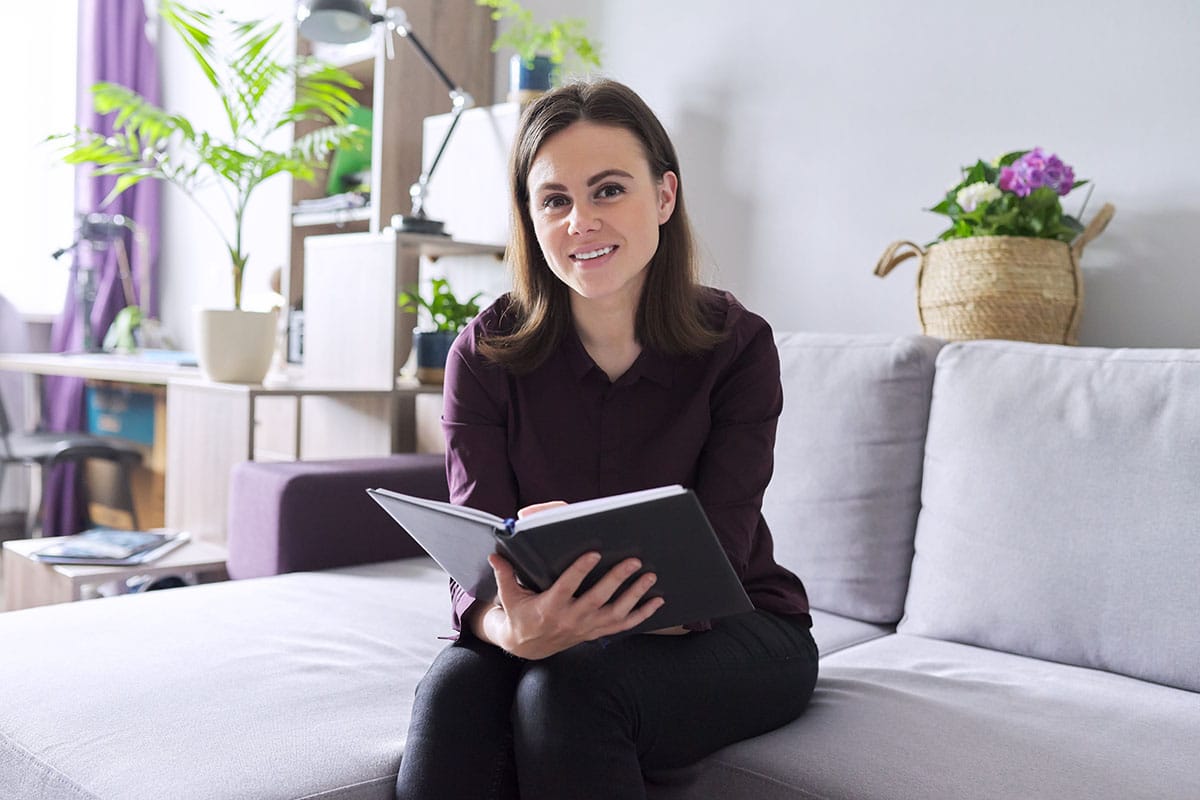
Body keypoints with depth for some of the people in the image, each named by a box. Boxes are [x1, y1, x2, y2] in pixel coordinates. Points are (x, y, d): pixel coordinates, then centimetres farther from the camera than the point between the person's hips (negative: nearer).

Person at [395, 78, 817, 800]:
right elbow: (476, 561, -14)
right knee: (456, 687, -31)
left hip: (731, 637, -1)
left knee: (568, 689, -32)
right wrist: (513, 627, -39)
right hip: (556, 635, 2)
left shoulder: (737, 347, -11)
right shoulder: (486, 355, -6)